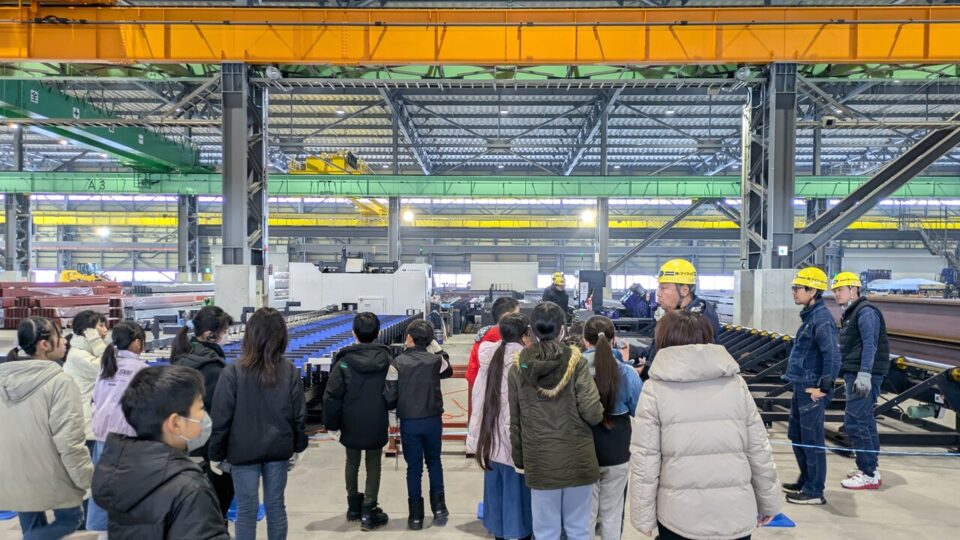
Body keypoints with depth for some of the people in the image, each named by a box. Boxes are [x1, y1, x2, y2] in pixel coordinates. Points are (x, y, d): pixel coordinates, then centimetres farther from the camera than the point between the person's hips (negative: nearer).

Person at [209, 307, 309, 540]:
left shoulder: (233, 372, -15)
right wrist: (297, 448, 13)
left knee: (247, 509, 9)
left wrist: (216, 454, 2)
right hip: (279, 450, 3)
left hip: (243, 451, -2)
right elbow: (299, 414, 0)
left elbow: (221, 418, -10)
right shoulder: (290, 371, -5)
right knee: (275, 505, 15)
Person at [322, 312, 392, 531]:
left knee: (352, 463, 19)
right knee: (374, 465, 12)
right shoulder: (387, 359, -8)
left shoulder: (344, 362, -13)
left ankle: (354, 506, 32)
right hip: (376, 425, 0)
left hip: (351, 425, 0)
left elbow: (332, 396, -12)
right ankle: (368, 512, 12)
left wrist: (331, 423, 1)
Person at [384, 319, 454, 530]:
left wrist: (393, 408, 14)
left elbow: (390, 395, -9)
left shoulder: (398, 363, -10)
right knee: (434, 462, 19)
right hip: (433, 420, 2)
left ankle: (416, 516, 14)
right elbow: (449, 371, 19)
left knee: (414, 467, 9)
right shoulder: (435, 360, -5)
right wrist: (437, 348, 14)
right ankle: (439, 507, 18)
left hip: (409, 422, -1)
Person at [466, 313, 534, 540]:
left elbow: (478, 399, 6)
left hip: (491, 443, 6)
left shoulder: (490, 359, 2)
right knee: (516, 503, 5)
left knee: (497, 498, 17)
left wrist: (476, 439, 13)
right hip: (515, 445, -6)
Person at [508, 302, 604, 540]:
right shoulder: (575, 361, -9)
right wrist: (599, 413, 11)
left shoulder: (519, 365, -3)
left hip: (539, 461, 1)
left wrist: (519, 458, 14)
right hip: (576, 458, -1)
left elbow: (515, 420, 3)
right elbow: (592, 413, -12)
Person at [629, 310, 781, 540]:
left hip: (679, 517, -2)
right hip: (736, 514, 2)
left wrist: (644, 518, 1)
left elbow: (644, 460, -8)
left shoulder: (656, 388, -7)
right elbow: (759, 449, 5)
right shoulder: (735, 383, 0)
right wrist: (769, 501, 18)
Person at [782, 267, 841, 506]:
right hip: (801, 387, 10)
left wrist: (823, 387, -21)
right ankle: (806, 481, 33)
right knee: (796, 436, 19)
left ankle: (815, 491, 12)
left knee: (811, 440, 1)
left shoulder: (821, 319, -18)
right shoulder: (810, 316, 12)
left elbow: (832, 356, -25)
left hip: (812, 391, -10)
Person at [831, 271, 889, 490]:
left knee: (854, 422, -11)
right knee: (865, 422, 15)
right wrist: (848, 377, 22)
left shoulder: (866, 312, -12)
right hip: (854, 375, 10)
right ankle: (869, 469, 23)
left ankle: (869, 475, -4)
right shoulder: (850, 314, 18)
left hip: (864, 377, -10)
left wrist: (864, 375, -26)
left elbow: (870, 345, -20)